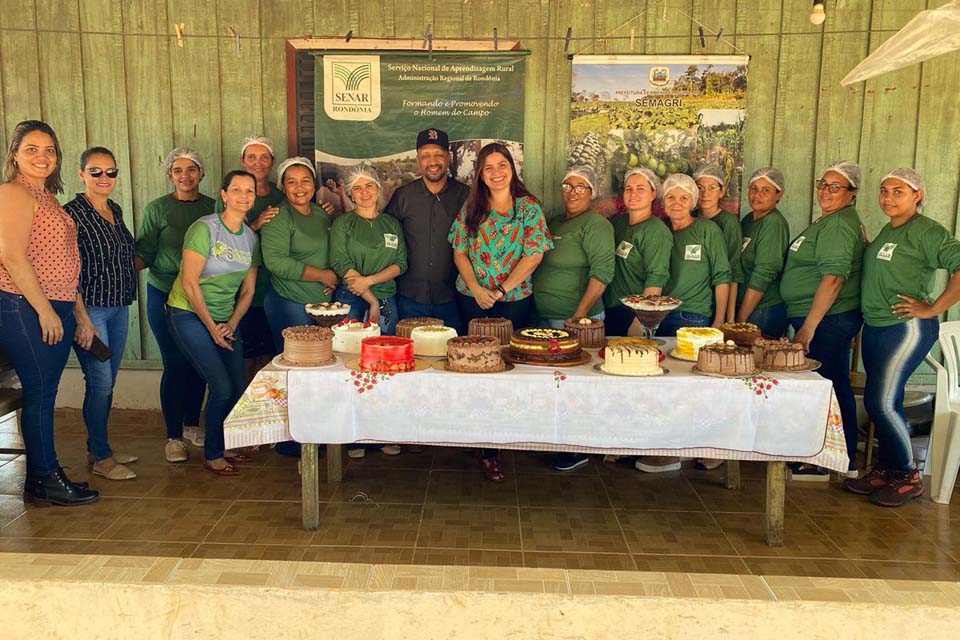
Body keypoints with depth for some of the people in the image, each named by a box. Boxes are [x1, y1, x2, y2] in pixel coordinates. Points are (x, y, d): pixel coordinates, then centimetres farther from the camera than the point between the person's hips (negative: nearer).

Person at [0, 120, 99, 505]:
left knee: (44, 394, 11)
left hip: (57, 311, 8)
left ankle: (43, 474, 20)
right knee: (40, 392, -3)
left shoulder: (48, 198, 19)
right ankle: (45, 481, 7)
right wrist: (45, 311, -17)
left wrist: (80, 314, 18)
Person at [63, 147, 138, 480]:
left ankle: (99, 447, 26)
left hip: (118, 308, 7)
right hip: (90, 308, -7)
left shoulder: (115, 210, 11)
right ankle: (101, 458, 8)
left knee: (107, 382, 14)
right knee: (100, 383, -4)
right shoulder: (72, 212, -11)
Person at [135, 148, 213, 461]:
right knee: (175, 364, -2)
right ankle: (173, 436, 12)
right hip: (166, 296, -3)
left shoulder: (213, 207, 6)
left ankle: (191, 424, 28)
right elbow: (144, 254, -2)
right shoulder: (156, 209, -2)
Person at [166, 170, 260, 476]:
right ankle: (212, 455, 9)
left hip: (226, 318, 6)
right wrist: (212, 327, -13)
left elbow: (248, 290, 8)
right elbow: (189, 283, -17)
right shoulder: (205, 228, -15)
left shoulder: (251, 237, 4)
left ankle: (224, 446, 27)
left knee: (239, 388, 4)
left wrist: (231, 325, -4)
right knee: (222, 388, -11)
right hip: (190, 315, -6)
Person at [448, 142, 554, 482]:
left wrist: (502, 290, -12)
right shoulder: (471, 207, 6)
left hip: (515, 298, -2)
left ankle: (490, 448, 9)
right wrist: (476, 288, -9)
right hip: (471, 297, 2)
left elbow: (534, 255, -6)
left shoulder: (529, 208, 0)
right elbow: (459, 252, 4)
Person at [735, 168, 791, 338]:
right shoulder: (748, 219, 11)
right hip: (742, 307, 8)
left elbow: (762, 276, -18)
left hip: (764, 311, -7)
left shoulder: (774, 224, -13)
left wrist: (740, 320, -16)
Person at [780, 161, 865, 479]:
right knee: (837, 386, 16)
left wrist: (809, 326, -24)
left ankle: (819, 463, 8)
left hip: (827, 320, -11)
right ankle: (846, 461, 28)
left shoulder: (838, 224, -15)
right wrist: (807, 322, 18)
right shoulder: (833, 220, 18)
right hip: (835, 319, 11)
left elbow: (834, 278, -23)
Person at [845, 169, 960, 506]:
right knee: (880, 403, 12)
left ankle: (908, 477, 8)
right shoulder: (887, 230, 13)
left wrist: (932, 309, -19)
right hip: (875, 327, 8)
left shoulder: (927, 232, -12)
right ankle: (886, 471, 24)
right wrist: (863, 244, 9)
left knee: (882, 402, -8)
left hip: (906, 329, -8)